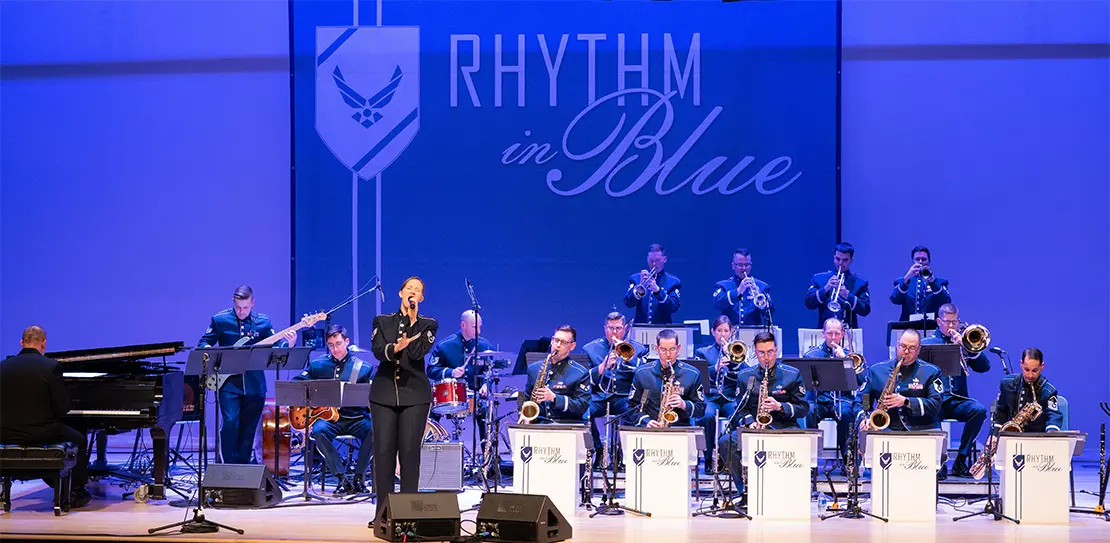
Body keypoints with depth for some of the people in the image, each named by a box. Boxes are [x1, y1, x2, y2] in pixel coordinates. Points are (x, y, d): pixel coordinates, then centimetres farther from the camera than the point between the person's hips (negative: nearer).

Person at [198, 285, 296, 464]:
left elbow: (276, 348, 3)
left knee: (248, 430, 7)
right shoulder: (219, 320, 1)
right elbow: (203, 343, 8)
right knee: (230, 423, -16)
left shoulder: (263, 322, 5)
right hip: (229, 383, -2)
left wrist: (288, 344, -18)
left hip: (254, 384, 2)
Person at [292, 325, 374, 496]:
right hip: (328, 417, 0)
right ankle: (342, 479, -24)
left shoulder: (364, 368, 5)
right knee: (318, 430, -34)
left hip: (356, 419, 0)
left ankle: (359, 476, -16)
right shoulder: (318, 365, 9)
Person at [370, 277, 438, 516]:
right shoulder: (382, 322, 11)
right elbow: (378, 351, -6)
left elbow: (418, 352, -9)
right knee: (383, 451, -1)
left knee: (409, 451, -4)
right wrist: (394, 348, -26)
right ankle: (383, 512, 4)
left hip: (414, 395, -1)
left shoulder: (428, 324, 8)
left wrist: (411, 320, -10)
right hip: (384, 393, 1)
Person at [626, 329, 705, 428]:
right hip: (649, 431, 0)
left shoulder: (693, 374, 7)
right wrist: (646, 421, -5)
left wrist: (684, 405, -10)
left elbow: (701, 409, 9)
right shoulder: (642, 373, 9)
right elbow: (632, 406, 12)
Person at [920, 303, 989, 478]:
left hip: (958, 400, 3)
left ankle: (961, 461, -17)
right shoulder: (926, 343, 13)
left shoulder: (964, 342, 18)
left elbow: (984, 367, 7)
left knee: (979, 410, -30)